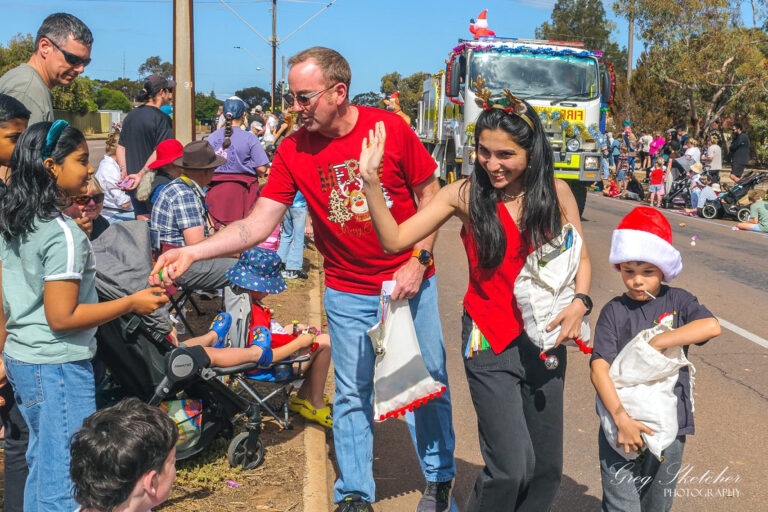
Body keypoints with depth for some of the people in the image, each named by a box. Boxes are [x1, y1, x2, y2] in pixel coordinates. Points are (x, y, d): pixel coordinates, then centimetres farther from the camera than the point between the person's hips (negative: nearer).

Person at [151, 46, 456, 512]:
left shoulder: (391, 128, -13)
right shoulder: (293, 151, -8)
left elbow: (430, 195, -3)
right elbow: (258, 225, -11)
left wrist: (419, 260, -11)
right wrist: (191, 252, -21)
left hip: (410, 279, -1)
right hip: (347, 292, 1)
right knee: (352, 394, 10)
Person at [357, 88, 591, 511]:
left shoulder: (556, 193, -2)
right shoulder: (465, 195, -7)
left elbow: (579, 258, 8)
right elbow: (395, 239, -9)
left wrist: (580, 301, -11)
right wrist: (371, 181, -19)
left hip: (545, 338, 3)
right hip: (490, 342, -3)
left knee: (546, 469, 11)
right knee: (511, 468, -9)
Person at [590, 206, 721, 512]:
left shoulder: (676, 300, 2)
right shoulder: (614, 311, -3)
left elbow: (712, 327, -17)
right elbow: (599, 367, -12)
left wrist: (657, 343, -18)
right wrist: (621, 418, -22)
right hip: (622, 422, -2)